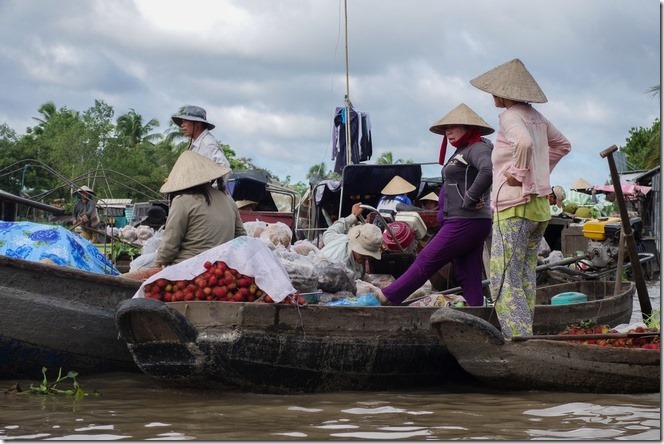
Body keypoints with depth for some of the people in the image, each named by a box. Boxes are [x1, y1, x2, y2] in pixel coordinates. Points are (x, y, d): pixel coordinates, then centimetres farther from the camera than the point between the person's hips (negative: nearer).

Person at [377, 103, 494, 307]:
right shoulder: (462, 152, 19)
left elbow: (488, 170, -31)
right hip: (463, 223, 10)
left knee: (426, 262, -2)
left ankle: (387, 297, 5)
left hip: (465, 223, -10)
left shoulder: (478, 149, -11)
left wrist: (469, 200, -23)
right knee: (469, 279, 7)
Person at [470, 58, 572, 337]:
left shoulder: (510, 117, -12)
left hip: (514, 208, -9)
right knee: (525, 278, 12)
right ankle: (525, 337, 13)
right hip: (539, 207, 9)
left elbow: (524, 143, -34)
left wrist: (519, 174, -19)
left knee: (504, 280, -8)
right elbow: (562, 144, 29)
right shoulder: (535, 116, 14)